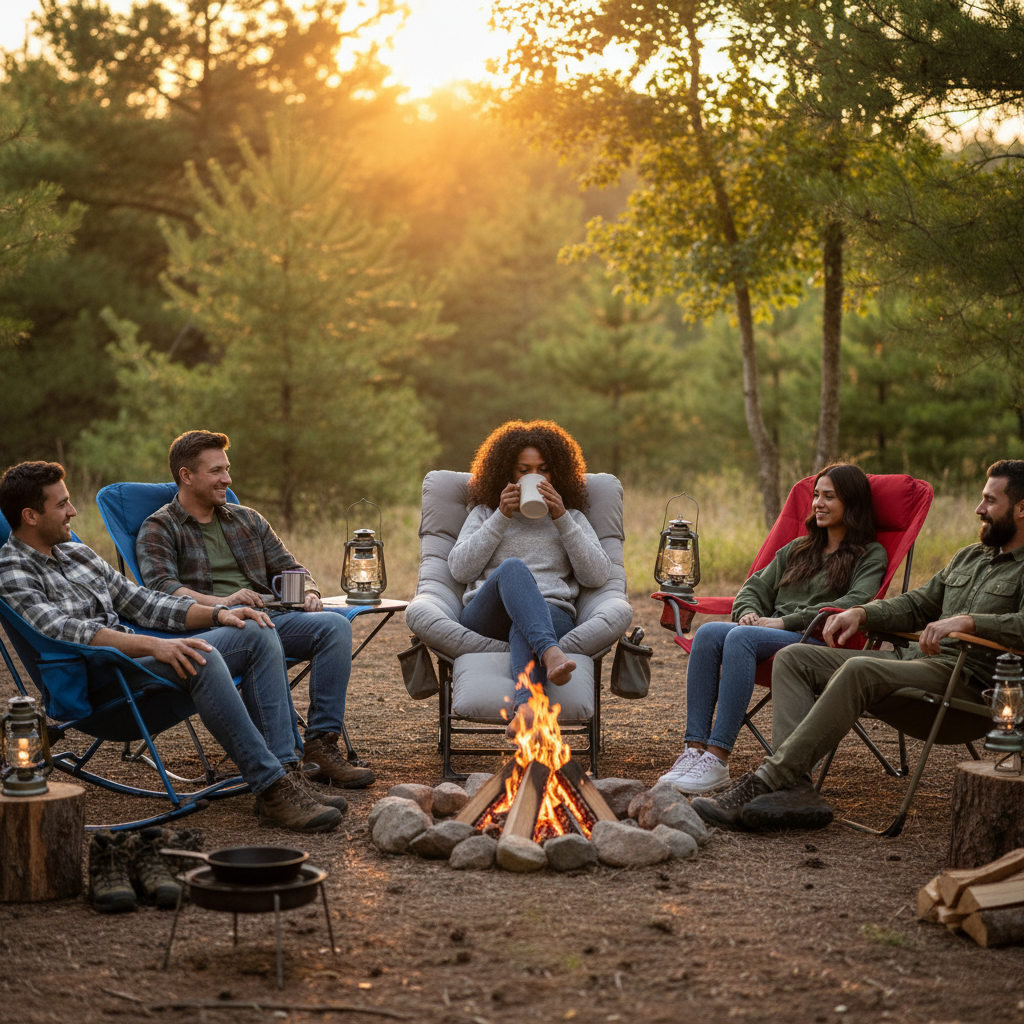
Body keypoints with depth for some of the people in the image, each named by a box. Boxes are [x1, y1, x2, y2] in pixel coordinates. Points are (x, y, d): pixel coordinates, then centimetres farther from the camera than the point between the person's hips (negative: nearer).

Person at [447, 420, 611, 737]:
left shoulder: (572, 518, 26)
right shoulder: (484, 513, 25)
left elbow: (597, 575, 8)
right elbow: (459, 569, 8)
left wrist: (562, 519, 1)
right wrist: (502, 518, 3)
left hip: (551, 615, 0)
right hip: (486, 618, 0)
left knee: (524, 626, -41)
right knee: (513, 567, -36)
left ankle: (525, 709, -71)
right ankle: (550, 653, -63)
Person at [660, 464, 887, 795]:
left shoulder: (871, 555, 8)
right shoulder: (798, 549, 29)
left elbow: (855, 603, -9)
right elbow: (758, 584, 25)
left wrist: (785, 621, -14)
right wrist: (749, 612, 0)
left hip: (819, 641, -6)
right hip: (773, 635, 6)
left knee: (741, 637, -36)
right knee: (707, 633, -27)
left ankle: (717, 758, -41)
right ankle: (694, 749, -36)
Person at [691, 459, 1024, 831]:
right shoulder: (969, 556, 27)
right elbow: (916, 604, 29)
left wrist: (968, 621, -29)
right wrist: (861, 612, 12)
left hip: (967, 679, -9)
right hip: (915, 660, 9)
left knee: (859, 670, -36)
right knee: (793, 658, -5)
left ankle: (767, 781, -36)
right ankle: (796, 790, -25)